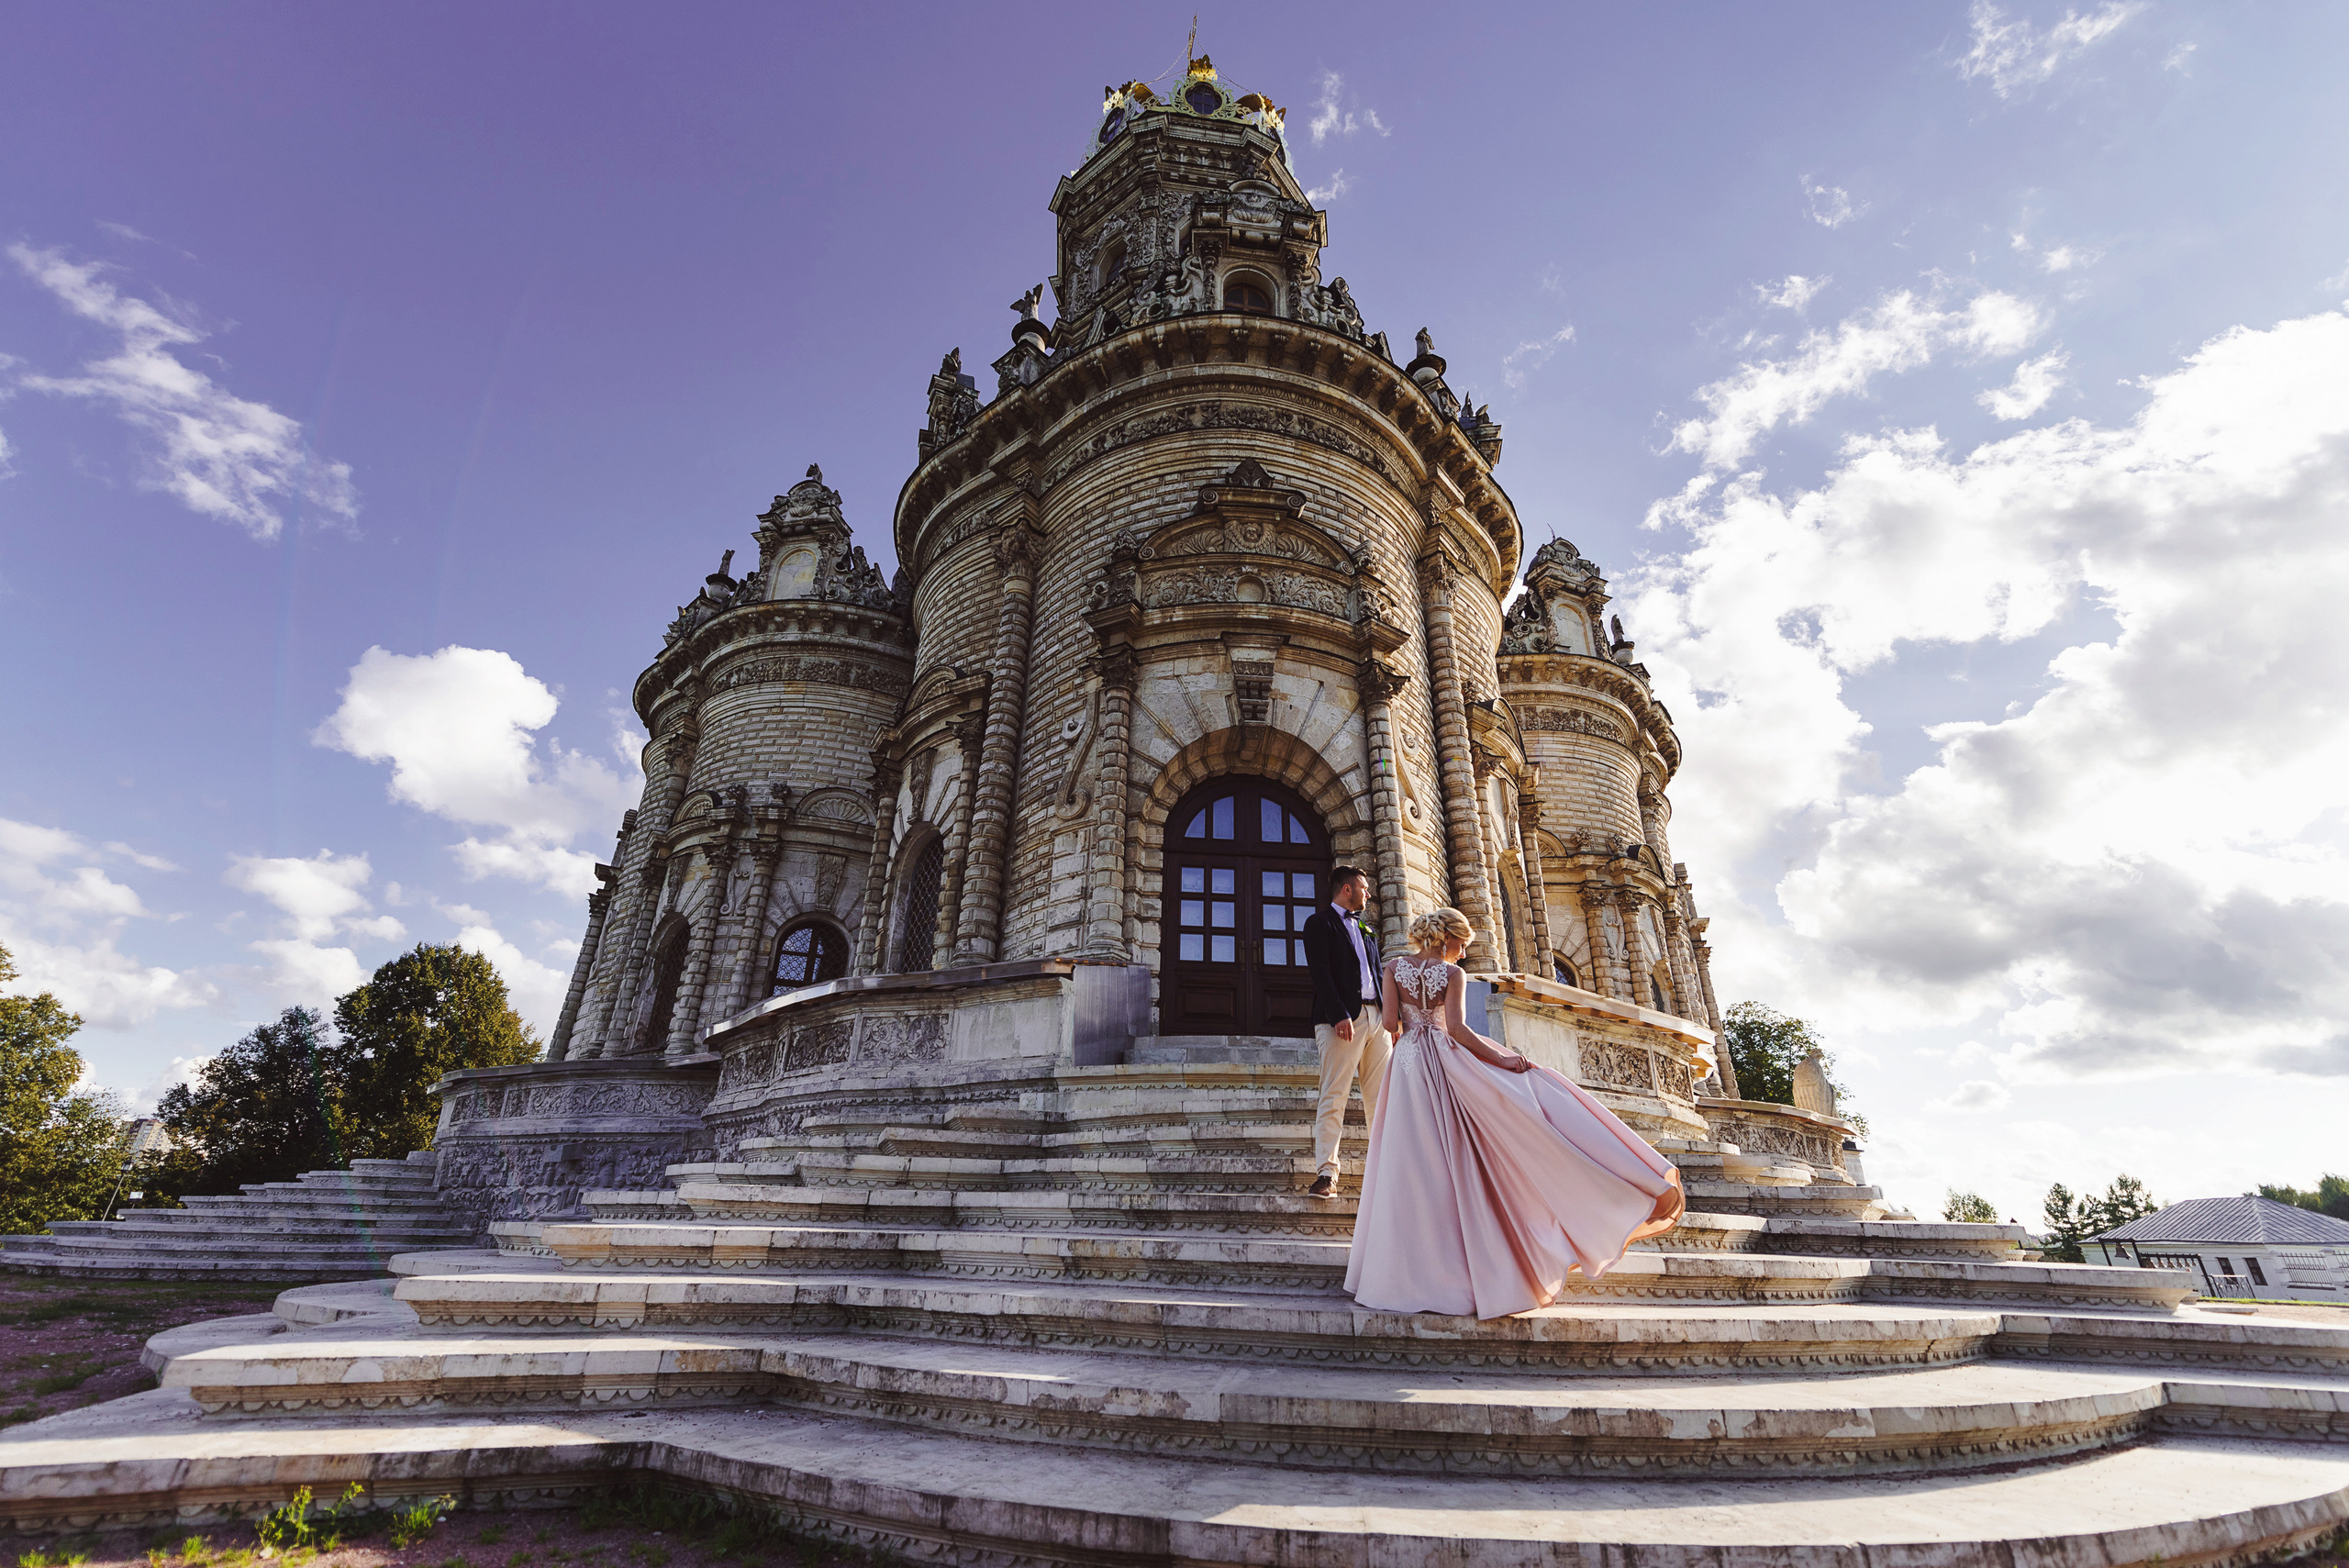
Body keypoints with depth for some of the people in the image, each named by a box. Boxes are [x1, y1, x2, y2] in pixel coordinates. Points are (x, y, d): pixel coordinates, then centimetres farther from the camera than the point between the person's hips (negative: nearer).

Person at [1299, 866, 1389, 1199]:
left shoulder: (1365, 928, 26)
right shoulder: (1320, 922, 2)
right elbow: (1320, 972, -9)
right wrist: (1339, 1016, -19)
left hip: (1376, 1017, 7)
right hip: (1344, 1018, -7)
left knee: (1382, 1097, 4)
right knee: (1334, 1097, -8)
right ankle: (1326, 1174, -9)